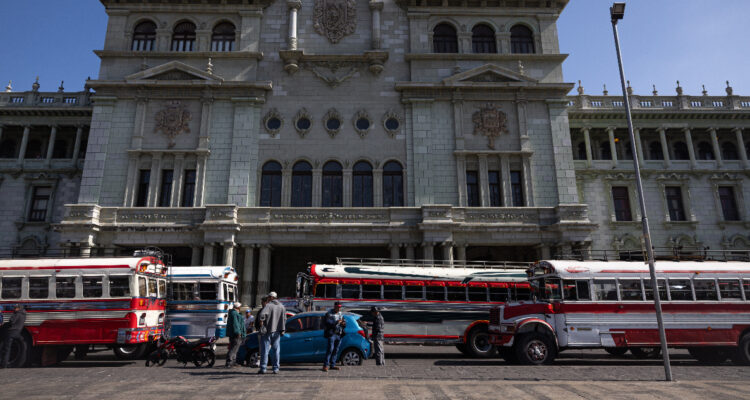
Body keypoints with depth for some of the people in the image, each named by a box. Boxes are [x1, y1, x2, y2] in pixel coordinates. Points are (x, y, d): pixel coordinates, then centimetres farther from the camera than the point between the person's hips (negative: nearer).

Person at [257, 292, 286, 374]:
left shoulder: (268, 305, -9)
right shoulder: (282, 307, 8)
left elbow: (262, 314, -26)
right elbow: (284, 319, 9)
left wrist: (262, 322, -12)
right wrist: (282, 329, 16)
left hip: (267, 331, -4)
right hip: (277, 331, 4)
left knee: (265, 350, 3)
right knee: (276, 350, 9)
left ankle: (263, 368, 5)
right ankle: (276, 368, 9)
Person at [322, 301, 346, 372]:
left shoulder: (341, 314, 16)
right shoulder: (329, 314, -3)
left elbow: (344, 322, 19)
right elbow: (327, 323, -16)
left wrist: (344, 323, -4)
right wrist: (336, 322, -24)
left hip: (339, 334, 6)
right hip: (332, 334, -6)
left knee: (336, 350, 8)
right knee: (330, 349, -12)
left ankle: (332, 365, 15)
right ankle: (325, 365, -9)